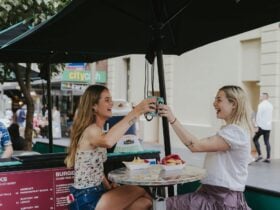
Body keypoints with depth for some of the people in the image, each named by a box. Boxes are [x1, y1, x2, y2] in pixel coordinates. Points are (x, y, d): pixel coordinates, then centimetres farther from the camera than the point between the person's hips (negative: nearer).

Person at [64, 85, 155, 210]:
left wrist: (110, 188, 0)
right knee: (141, 192, -2)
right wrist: (136, 111, -45)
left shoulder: (96, 130, 13)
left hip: (96, 192, 9)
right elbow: (108, 141, -45)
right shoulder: (91, 130, -19)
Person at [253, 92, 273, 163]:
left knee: (255, 139, 5)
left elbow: (258, 116, -16)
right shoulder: (270, 105, 11)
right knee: (267, 141, 8)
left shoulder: (261, 105, -12)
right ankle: (268, 158, 7)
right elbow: (270, 116, 16)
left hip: (262, 126, -7)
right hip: (269, 126, 7)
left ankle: (259, 155, -3)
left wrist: (257, 126, -14)